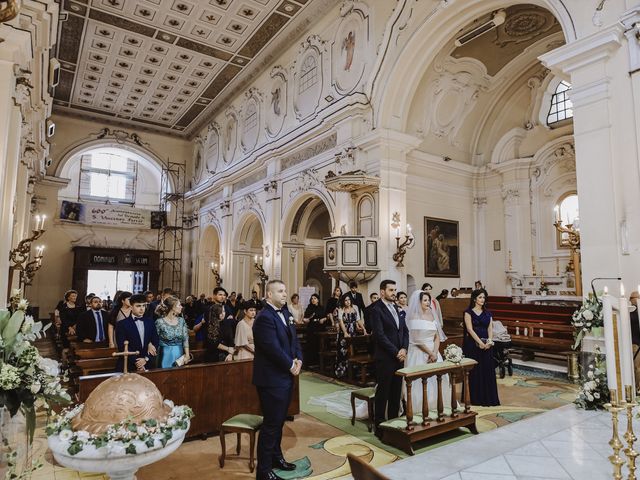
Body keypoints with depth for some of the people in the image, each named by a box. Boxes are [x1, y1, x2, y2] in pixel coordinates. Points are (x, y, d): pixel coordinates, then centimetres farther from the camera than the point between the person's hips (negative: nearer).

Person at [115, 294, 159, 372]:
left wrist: (146, 359, -10)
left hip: (148, 365, 3)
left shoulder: (150, 321, 6)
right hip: (129, 366, -3)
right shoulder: (122, 324, -4)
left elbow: (155, 342, 3)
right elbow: (122, 347, -9)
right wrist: (136, 362, -15)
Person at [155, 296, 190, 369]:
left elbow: (185, 339, 0)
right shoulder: (160, 322, -10)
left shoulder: (181, 321, 2)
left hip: (179, 354, 4)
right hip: (165, 355, -4)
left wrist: (187, 355, -8)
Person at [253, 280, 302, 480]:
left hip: (286, 376, 9)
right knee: (271, 424, 2)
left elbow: (294, 339, 12)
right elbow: (273, 348, -25)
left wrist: (298, 359, -4)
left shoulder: (285, 313, 9)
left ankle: (276, 456, 38)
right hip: (272, 379, -8)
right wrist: (291, 365, -13)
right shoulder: (264, 317, -20)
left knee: (279, 420, 21)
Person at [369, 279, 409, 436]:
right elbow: (380, 335, -17)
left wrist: (404, 349, -2)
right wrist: (396, 352, -13)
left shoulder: (397, 308, 12)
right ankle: (379, 426, 15)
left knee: (396, 392, 13)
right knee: (383, 392, 3)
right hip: (385, 358, -7)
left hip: (399, 357, 7)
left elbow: (405, 330, 12)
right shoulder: (376, 309, -11)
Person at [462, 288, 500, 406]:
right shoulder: (468, 312, -2)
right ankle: (476, 398, 9)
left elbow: (490, 329, 4)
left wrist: (489, 341, -13)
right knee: (475, 371, 0)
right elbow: (470, 329, -10)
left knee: (488, 371, 4)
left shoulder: (487, 313, 12)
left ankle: (488, 398, 13)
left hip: (487, 345, 4)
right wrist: (480, 342, -17)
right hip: (473, 344, -4)